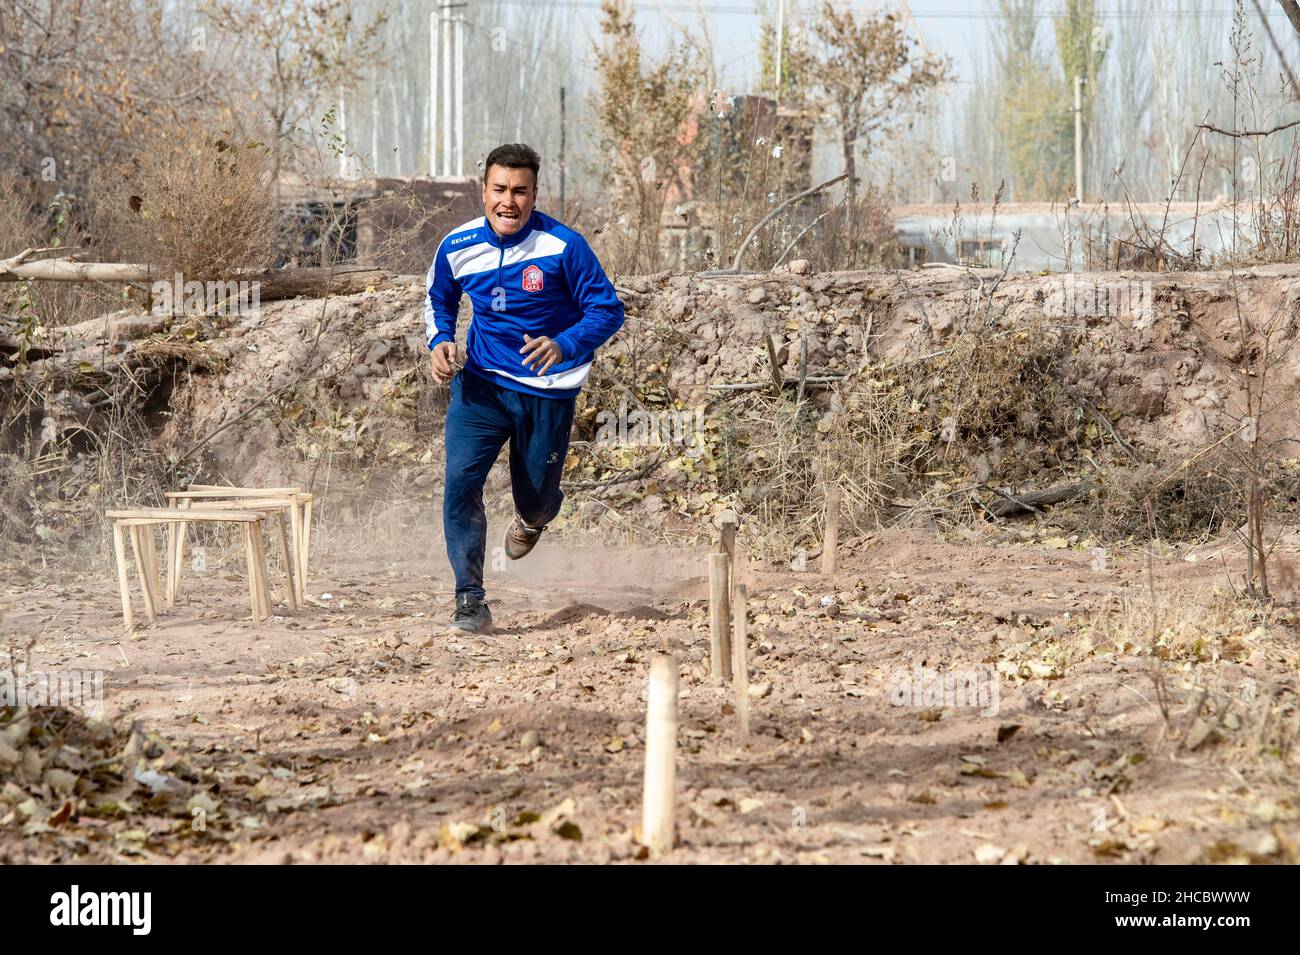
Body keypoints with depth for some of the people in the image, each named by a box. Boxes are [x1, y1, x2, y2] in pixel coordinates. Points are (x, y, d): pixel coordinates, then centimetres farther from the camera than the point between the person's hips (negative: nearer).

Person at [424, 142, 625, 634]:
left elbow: (608, 309, -12)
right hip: (480, 384, 2)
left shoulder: (563, 246, -17)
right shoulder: (457, 247, -6)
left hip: (547, 389, -2)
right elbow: (438, 300, 16)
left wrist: (565, 345, -29)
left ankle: (533, 518, 51)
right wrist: (439, 341, -4)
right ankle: (470, 599, -7)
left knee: (535, 498, 9)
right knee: (460, 480, -16)